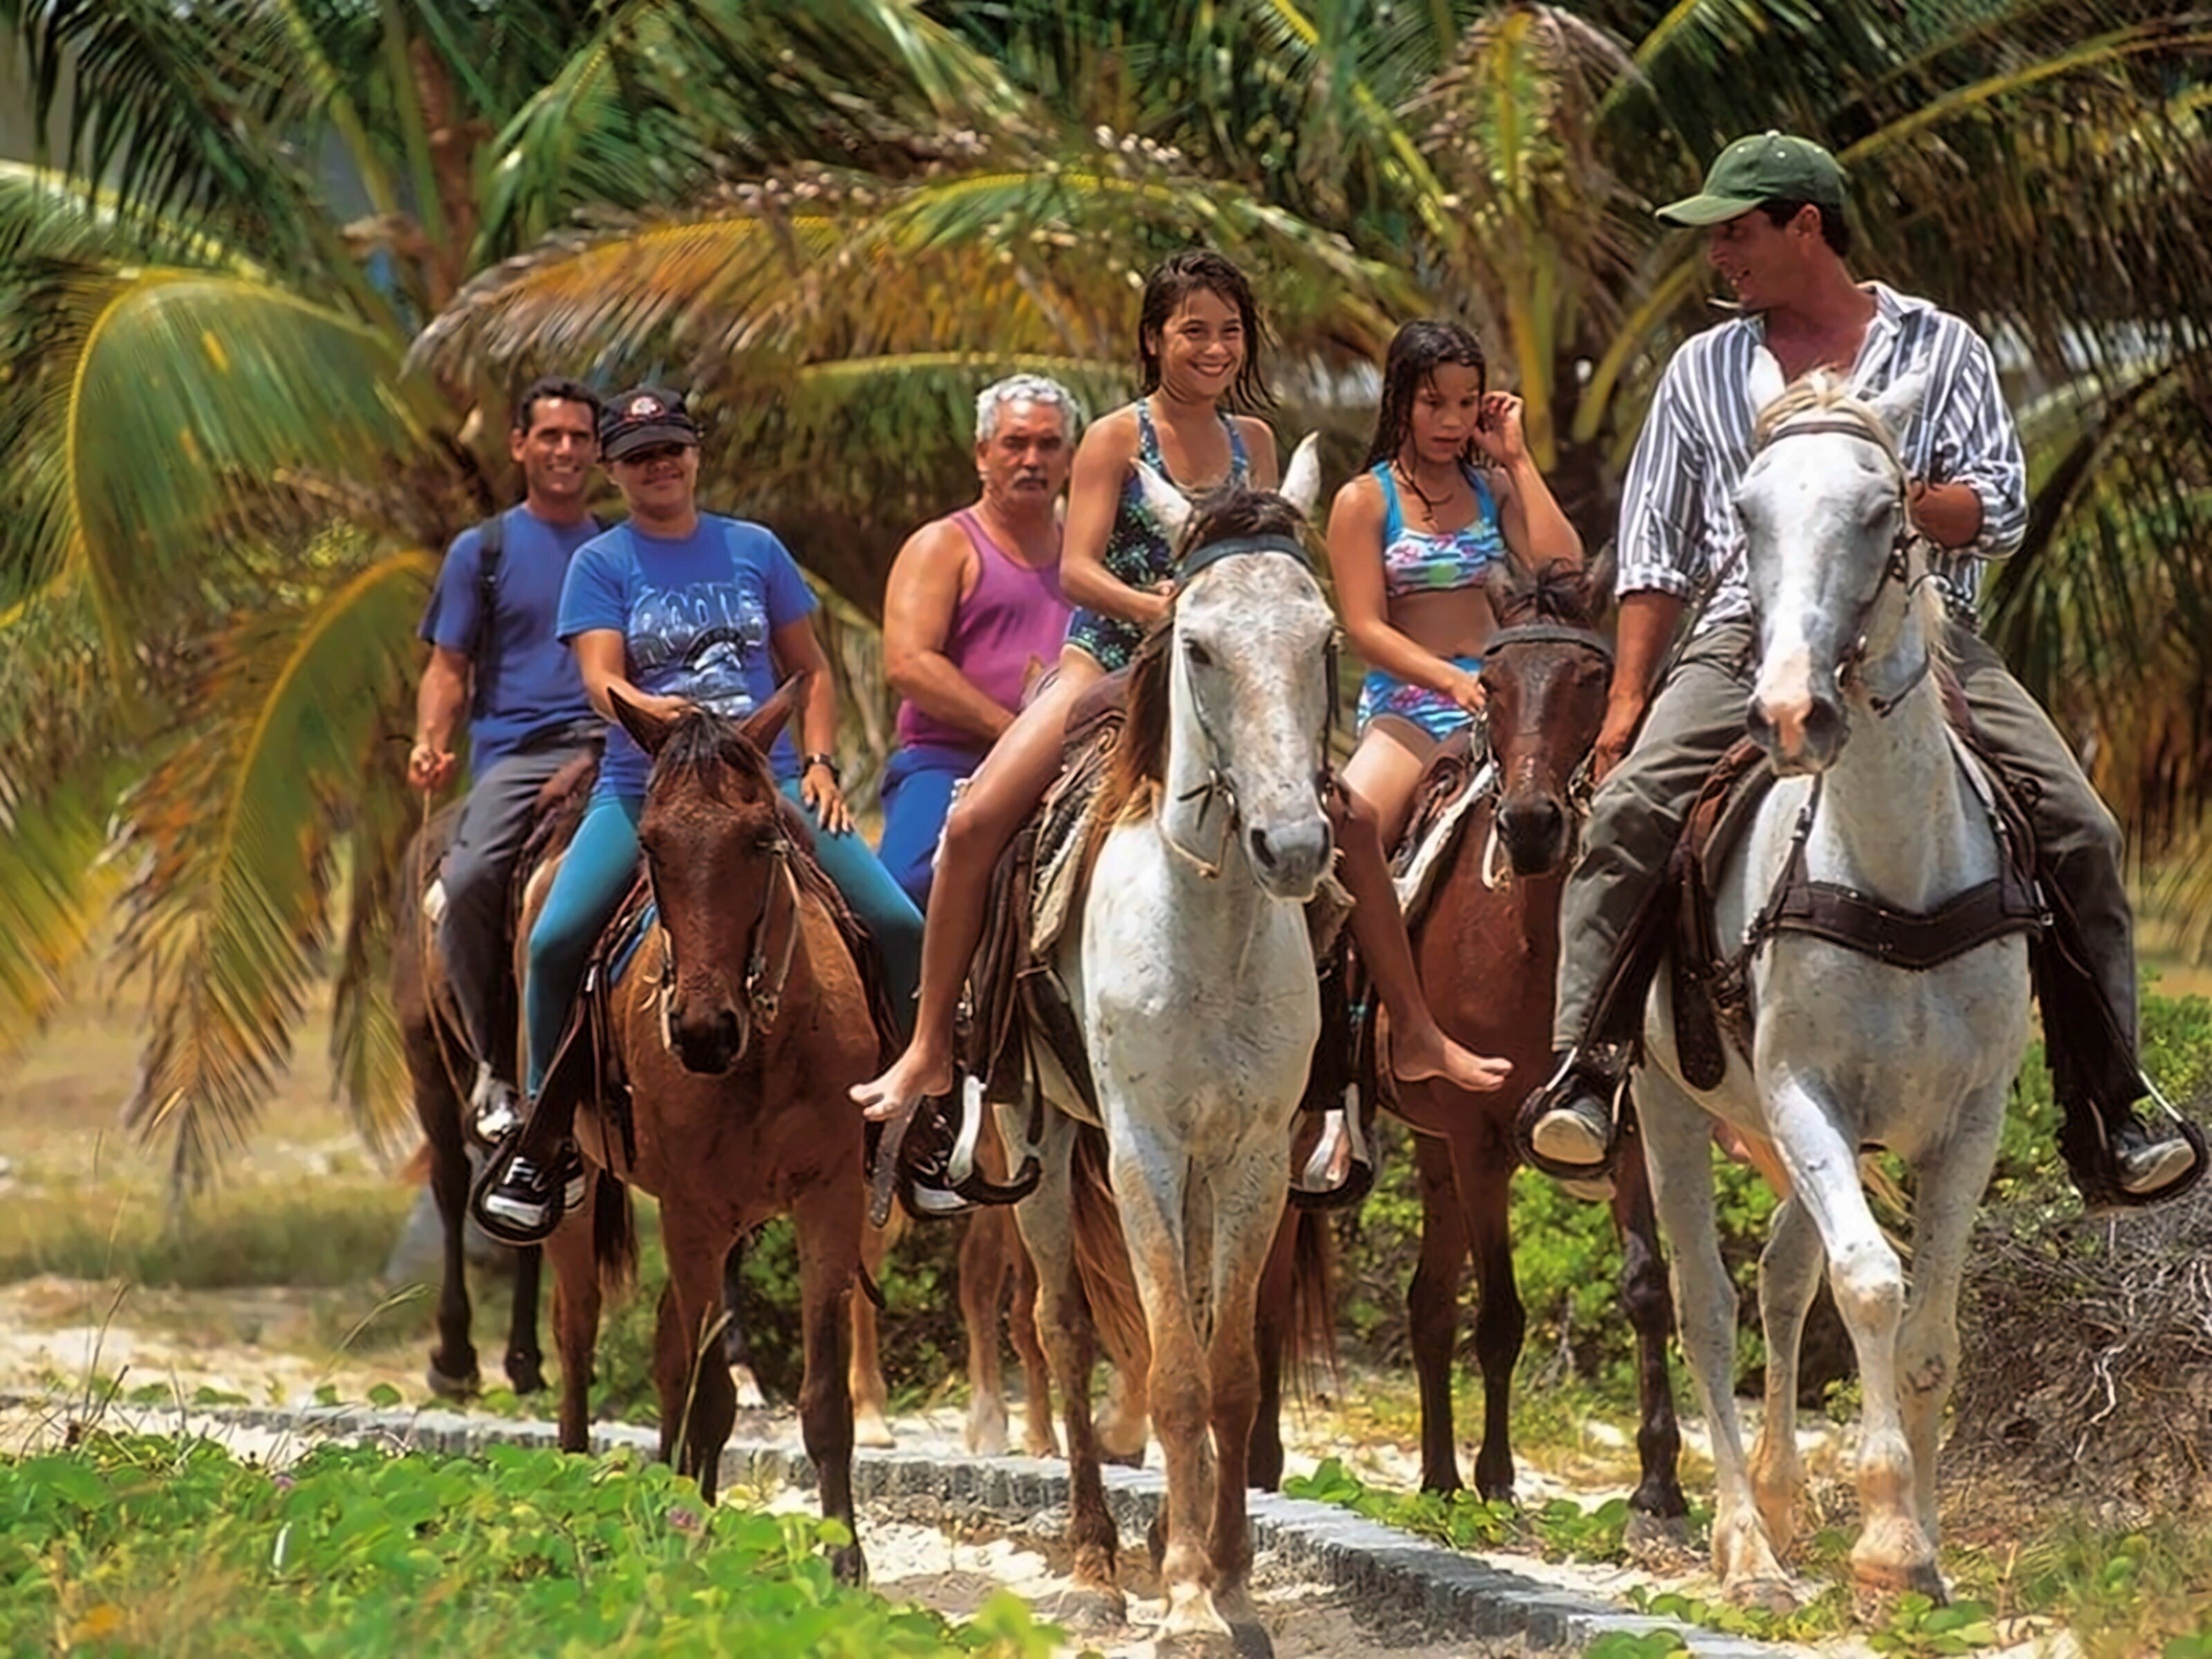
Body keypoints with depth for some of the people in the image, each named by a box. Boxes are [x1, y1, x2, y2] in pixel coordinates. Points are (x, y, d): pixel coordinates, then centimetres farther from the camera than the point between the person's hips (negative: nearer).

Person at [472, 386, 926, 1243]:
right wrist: (643, 706, -32)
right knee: (555, 941, -22)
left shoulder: (755, 551, 10)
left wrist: (818, 762, 1)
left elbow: (810, 669, 16)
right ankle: (544, 1138, -5)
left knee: (902, 928, -12)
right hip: (645, 785, -2)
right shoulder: (602, 564, 4)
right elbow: (599, 675, -10)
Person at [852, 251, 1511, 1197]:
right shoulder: (1118, 438, -5)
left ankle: (1416, 1037, 6)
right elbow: (1078, 569, -14)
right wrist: (1156, 605, -31)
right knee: (975, 819, -21)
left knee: (1352, 820, -8)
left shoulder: (1253, 442, 7)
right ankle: (929, 1052, -11)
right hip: (1107, 667, -3)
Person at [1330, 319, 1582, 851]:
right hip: (1405, 703, -2)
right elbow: (1366, 628, -5)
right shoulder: (1364, 502, 5)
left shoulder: (1493, 489, 15)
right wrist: (1454, 681, -22)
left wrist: (1516, 459, 2)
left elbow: (1563, 567, -2)